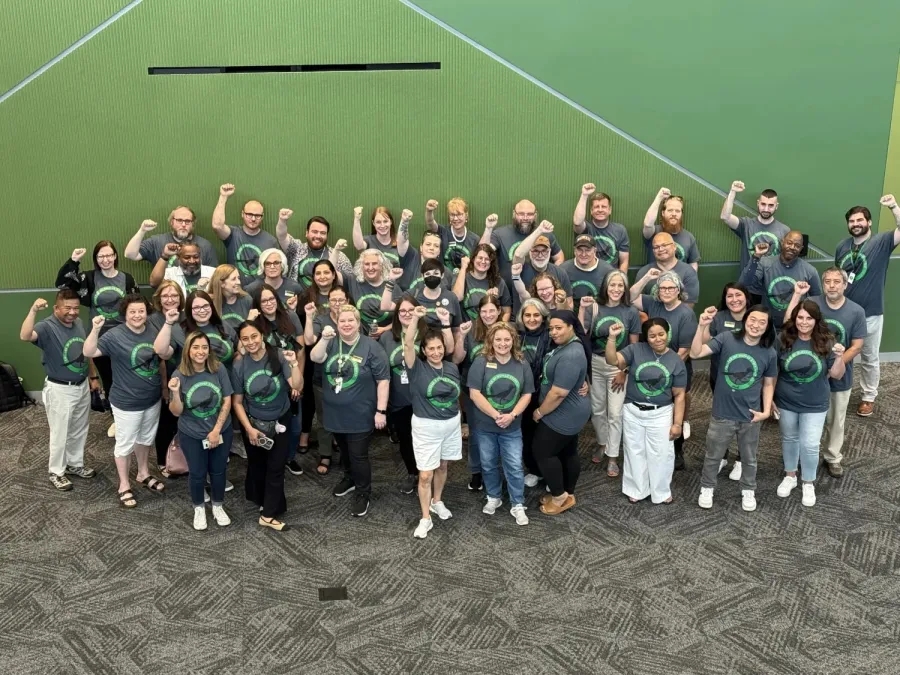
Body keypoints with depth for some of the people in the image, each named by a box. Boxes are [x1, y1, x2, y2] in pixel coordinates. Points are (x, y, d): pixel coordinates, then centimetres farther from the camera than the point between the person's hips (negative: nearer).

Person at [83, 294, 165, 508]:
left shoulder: (153, 332, -2)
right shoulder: (115, 335, -19)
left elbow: (162, 357, 11)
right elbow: (89, 353, -27)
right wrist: (95, 330, -42)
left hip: (152, 399, 6)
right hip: (126, 402, -5)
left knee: (145, 439, 24)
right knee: (125, 444, 9)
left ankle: (143, 474, 44)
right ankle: (124, 485, 25)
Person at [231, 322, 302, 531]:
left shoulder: (279, 357, -19)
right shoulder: (239, 367, -14)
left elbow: (297, 386, -25)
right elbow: (237, 402, -6)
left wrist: (294, 364, -41)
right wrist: (249, 428, -12)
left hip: (279, 421, -1)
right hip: (253, 422, 1)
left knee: (275, 467, -1)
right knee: (257, 465, 19)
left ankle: (268, 514, 7)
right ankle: (261, 499, 43)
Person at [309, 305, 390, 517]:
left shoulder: (371, 347, -12)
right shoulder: (331, 343, 0)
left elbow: (383, 380, -11)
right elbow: (315, 358, -18)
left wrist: (381, 410, -15)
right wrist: (324, 339, -35)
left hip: (360, 414, -5)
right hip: (335, 413, 5)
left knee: (358, 455, 2)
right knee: (344, 451, 23)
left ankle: (363, 494, 18)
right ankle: (349, 478, 47)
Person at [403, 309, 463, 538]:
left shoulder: (452, 368, 1)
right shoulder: (417, 368, -12)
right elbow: (407, 344, -29)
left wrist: (459, 424, 16)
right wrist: (415, 318, -39)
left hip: (451, 424, 4)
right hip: (426, 426, -4)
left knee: (443, 466, 19)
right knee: (425, 475, -3)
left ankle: (437, 502, 41)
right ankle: (425, 519, 9)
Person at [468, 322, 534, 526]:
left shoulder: (522, 364, -2)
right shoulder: (481, 362, -11)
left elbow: (527, 394, -1)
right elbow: (474, 393, -16)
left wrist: (512, 415, -16)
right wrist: (496, 415, -19)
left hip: (512, 427, 1)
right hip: (484, 425, -1)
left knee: (514, 466, 2)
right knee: (489, 464, 14)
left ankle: (518, 505, 15)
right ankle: (494, 497, 34)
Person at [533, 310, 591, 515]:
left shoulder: (570, 356, -29)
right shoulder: (567, 346, 4)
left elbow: (558, 393, -29)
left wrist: (539, 412, -17)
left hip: (563, 414, -10)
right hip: (569, 413, 10)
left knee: (543, 453, 1)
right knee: (568, 453, 18)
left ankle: (560, 497, 12)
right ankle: (568, 495, 30)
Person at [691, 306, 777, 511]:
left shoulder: (769, 353, -6)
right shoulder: (726, 339, -13)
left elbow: (768, 384, 5)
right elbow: (695, 353, -22)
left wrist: (766, 411, -4)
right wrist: (702, 326, -34)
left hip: (750, 416, 1)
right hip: (722, 414, -1)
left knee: (748, 458, 21)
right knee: (713, 455, 17)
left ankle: (748, 491, 44)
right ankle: (707, 488, 39)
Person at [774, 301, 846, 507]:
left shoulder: (826, 342, -12)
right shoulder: (783, 340, -13)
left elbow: (836, 375, -6)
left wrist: (839, 357, -24)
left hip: (815, 405, -1)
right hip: (786, 402, 1)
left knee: (810, 445, 2)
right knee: (789, 439, 18)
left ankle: (808, 483, 24)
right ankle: (790, 476, 39)